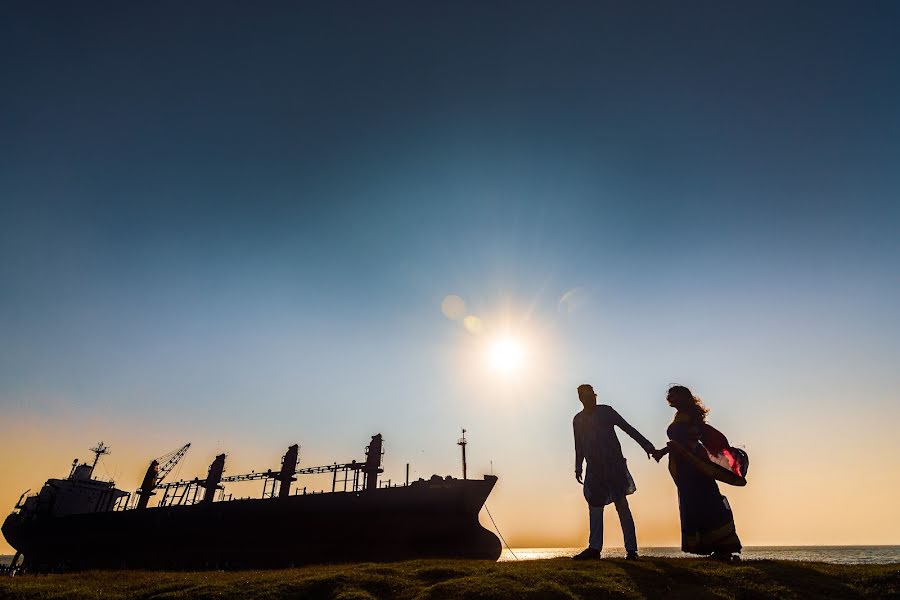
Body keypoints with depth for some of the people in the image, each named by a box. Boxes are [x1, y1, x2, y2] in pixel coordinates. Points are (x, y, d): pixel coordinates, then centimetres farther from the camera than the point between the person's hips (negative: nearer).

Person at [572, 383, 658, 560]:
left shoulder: (606, 411, 1)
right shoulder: (578, 420, 11)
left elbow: (628, 428, -1)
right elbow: (579, 446, 18)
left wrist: (647, 446, -9)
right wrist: (578, 468, 14)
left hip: (614, 465, -3)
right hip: (594, 469, 4)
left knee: (621, 505, -3)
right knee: (594, 506, 3)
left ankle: (631, 549, 2)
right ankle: (594, 547, 8)